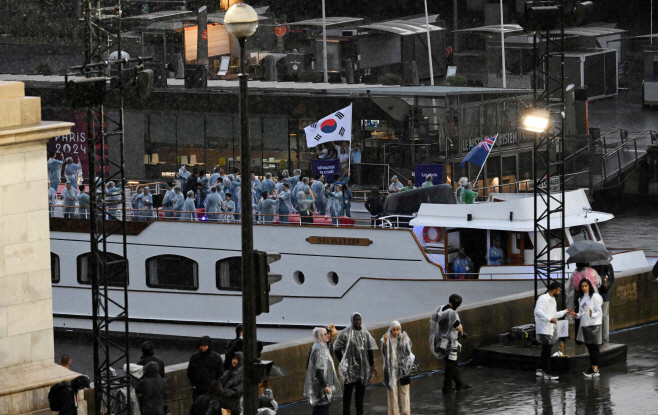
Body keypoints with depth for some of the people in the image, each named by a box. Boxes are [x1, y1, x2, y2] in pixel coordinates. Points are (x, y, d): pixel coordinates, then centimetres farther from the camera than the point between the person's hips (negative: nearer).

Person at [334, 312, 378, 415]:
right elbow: (337, 349, -1)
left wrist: (372, 365, 8)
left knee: (360, 391, 7)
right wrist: (343, 362, -1)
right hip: (350, 368, -4)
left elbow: (369, 350, 11)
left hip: (363, 367, 4)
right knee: (348, 391, 1)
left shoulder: (365, 333, 8)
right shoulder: (345, 333, -6)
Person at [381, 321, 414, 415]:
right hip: (391, 369, 0)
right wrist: (385, 341, -20)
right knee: (392, 391, -1)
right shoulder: (386, 339, 2)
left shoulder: (404, 338, 1)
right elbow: (384, 352, -8)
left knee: (404, 392, -1)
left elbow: (407, 352, -8)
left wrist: (404, 341, -21)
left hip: (402, 368, 0)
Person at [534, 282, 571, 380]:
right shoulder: (543, 298, -13)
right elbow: (538, 311, -24)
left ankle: (541, 370, 21)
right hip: (544, 330, -10)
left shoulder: (552, 300, 18)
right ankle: (547, 373, -4)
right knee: (546, 352, -7)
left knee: (547, 352, 13)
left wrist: (565, 312, 23)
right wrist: (550, 319, -31)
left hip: (551, 330, 10)